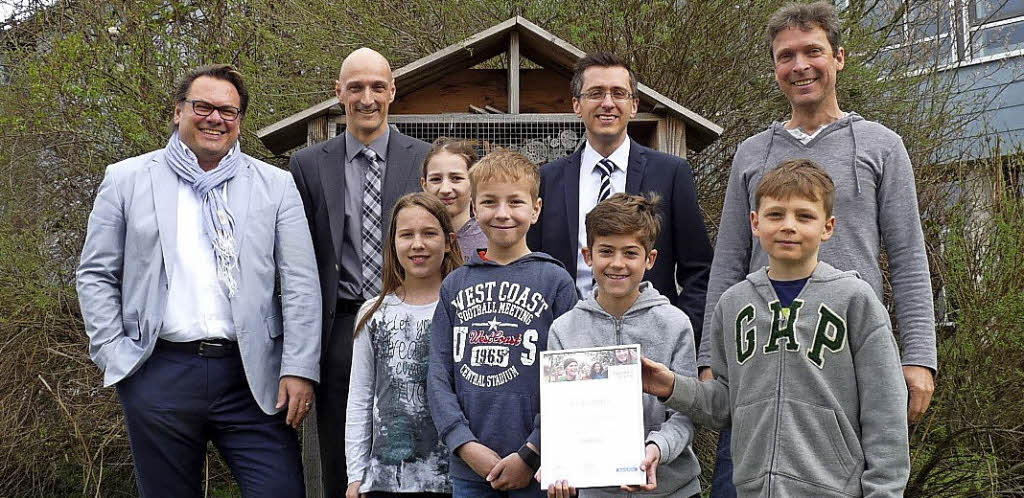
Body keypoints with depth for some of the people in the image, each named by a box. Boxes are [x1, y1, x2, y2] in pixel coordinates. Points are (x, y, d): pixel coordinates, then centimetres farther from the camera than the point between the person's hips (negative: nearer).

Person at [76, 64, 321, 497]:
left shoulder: (275, 186, 7)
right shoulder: (127, 180, 8)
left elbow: (301, 284, 2)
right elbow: (95, 275, 9)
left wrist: (299, 368, -6)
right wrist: (112, 355, -1)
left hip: (252, 378, 0)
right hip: (159, 375, 0)